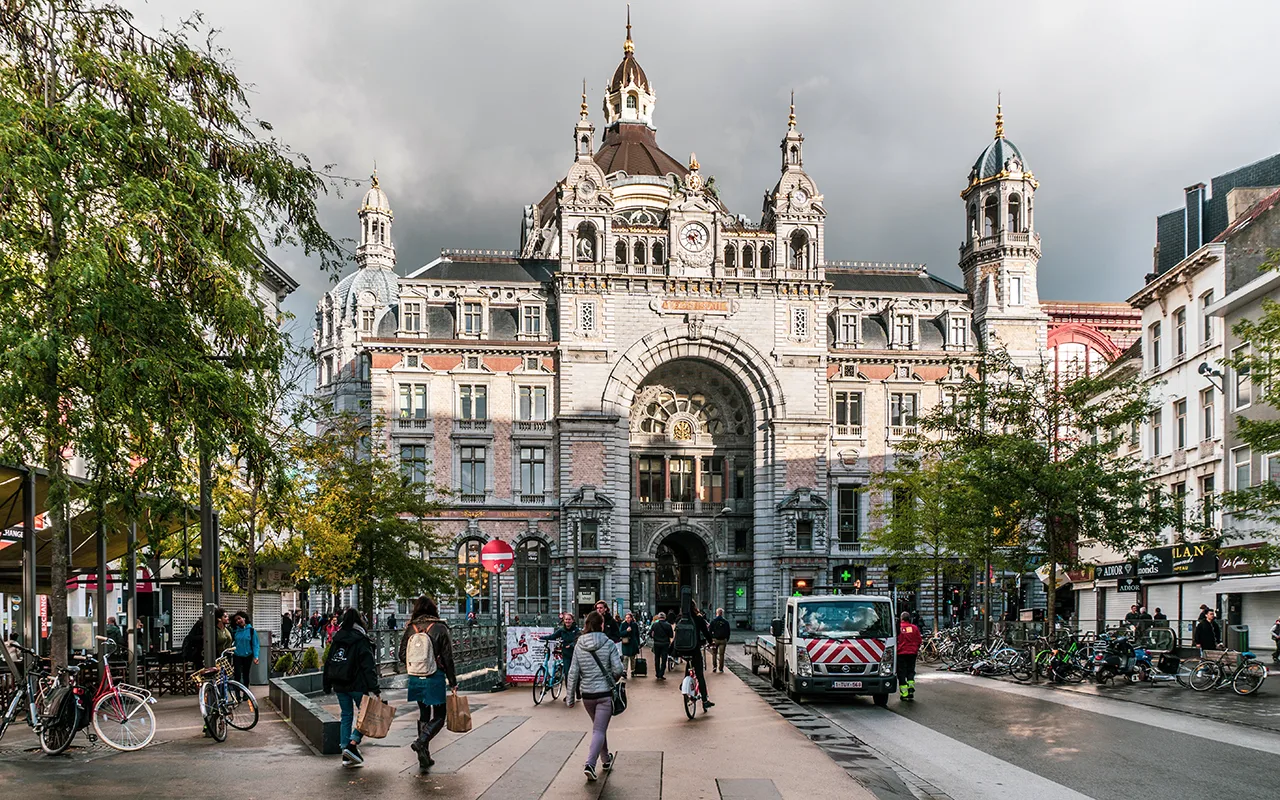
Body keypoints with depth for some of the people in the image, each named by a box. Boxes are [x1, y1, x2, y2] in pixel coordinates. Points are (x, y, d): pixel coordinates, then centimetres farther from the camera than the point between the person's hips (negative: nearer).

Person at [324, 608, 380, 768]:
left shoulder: (337, 640, 7)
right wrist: (375, 689, -16)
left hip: (340, 686, 6)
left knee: (346, 716, 12)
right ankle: (352, 744, -12)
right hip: (357, 685, -6)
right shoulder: (361, 641, -10)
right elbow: (369, 666, -14)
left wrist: (327, 686, 22)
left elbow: (328, 663, 13)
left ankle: (347, 755, 11)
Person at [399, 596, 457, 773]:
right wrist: (453, 683, 0)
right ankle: (422, 741, -22)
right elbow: (448, 659, -6)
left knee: (423, 714, 16)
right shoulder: (440, 628, -8)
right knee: (438, 716, 5)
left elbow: (402, 655, 7)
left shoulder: (410, 629, 2)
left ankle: (424, 758, 18)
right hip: (435, 679, -4)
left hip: (416, 679, 4)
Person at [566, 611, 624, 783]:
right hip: (605, 692, -4)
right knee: (599, 730, -3)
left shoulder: (579, 646, -1)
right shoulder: (608, 644, -9)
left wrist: (570, 696, 6)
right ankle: (590, 764, -19)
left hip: (587, 694, 4)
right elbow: (618, 669, -12)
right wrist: (613, 678, 11)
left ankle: (606, 759, 38)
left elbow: (573, 673, -1)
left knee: (599, 727, 23)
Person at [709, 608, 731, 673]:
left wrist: (710, 640, 7)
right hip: (723, 640, 1)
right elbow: (728, 632, 6)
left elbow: (710, 631, 0)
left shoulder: (713, 621, -1)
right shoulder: (726, 622, 3)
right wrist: (727, 640, 14)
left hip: (715, 640, -1)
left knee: (714, 654, 11)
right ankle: (721, 668, 5)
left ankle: (714, 667, -1)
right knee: (721, 654, 5)